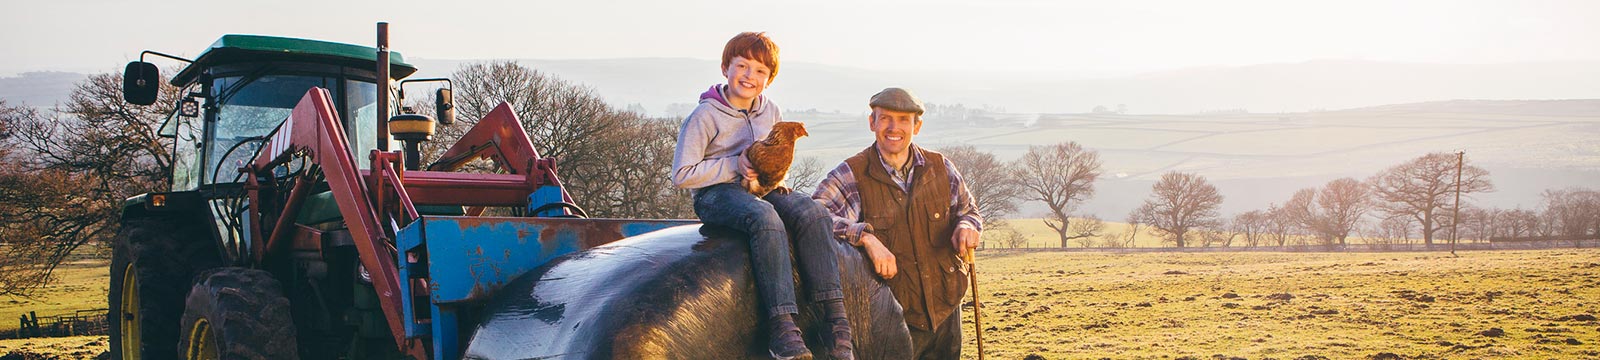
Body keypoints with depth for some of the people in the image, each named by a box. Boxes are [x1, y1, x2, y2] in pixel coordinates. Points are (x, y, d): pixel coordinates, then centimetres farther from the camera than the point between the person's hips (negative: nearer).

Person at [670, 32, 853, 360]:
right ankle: (783, 329, -43)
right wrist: (734, 165, -15)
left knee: (812, 212, -25)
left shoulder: (771, 113, 12)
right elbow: (681, 175, -9)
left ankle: (836, 321, -31)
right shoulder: (705, 116, -6)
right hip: (715, 194, -5)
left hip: (760, 188, 6)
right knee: (766, 218, -38)